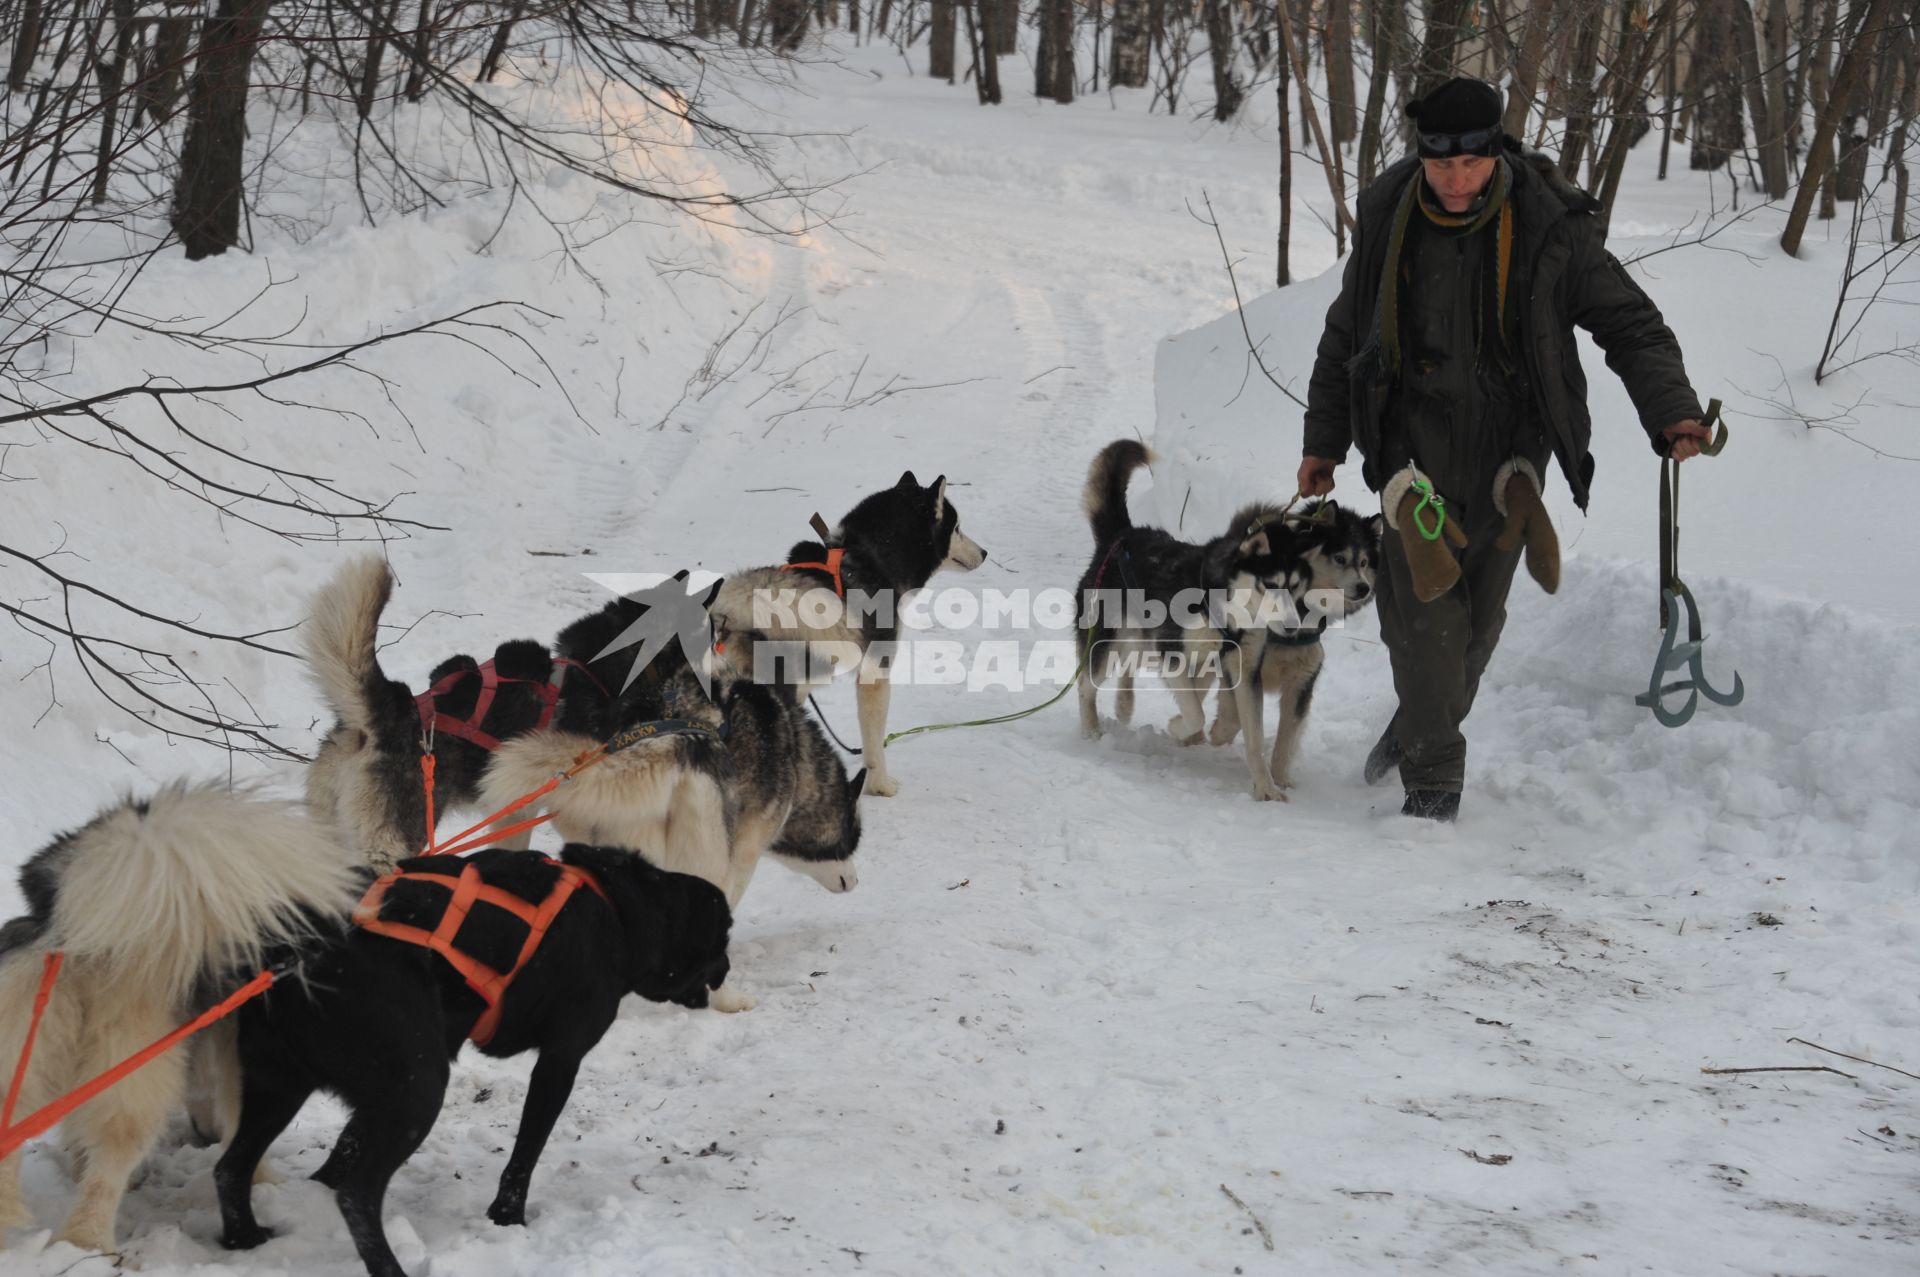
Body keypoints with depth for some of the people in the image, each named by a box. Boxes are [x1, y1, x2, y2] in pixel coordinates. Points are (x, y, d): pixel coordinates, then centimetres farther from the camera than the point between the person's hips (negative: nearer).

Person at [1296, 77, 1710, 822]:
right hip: (1417, 445, 0)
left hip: (1510, 450, 0)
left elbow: (1630, 324, -4)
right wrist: (1324, 441, 14)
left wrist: (1670, 411, -19)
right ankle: (1432, 775, 6)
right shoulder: (1387, 221, -2)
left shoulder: (1550, 227, -9)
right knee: (1423, 609, -8)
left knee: (1478, 615, 7)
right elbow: (1345, 338, 11)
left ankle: (1423, 726, 33)